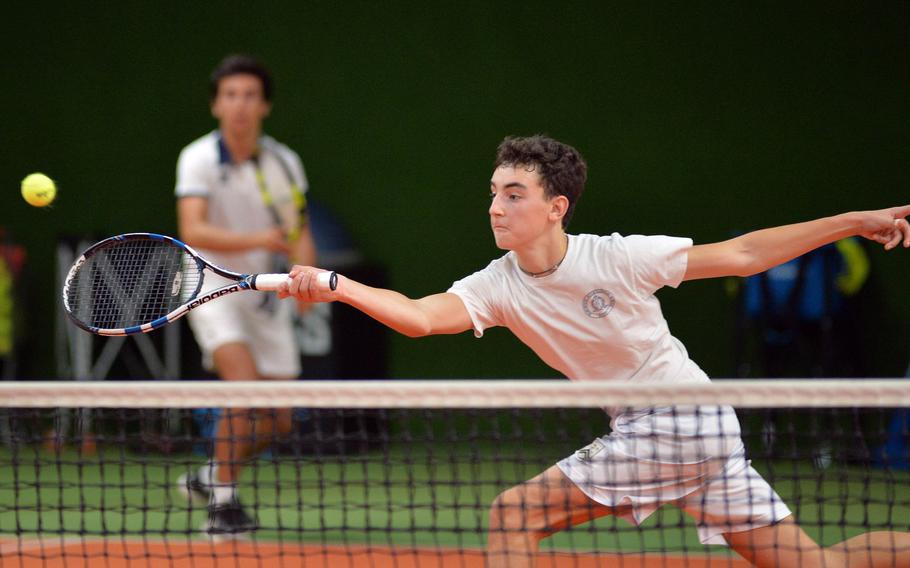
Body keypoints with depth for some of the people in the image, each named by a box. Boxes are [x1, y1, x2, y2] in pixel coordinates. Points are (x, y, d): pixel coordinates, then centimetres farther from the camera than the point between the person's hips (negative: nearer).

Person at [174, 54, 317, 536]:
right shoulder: (199, 159, -12)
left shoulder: (284, 163, 0)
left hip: (266, 295, 5)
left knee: (277, 421, 3)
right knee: (245, 382, -28)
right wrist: (258, 240, -38)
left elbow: (299, 233, 7)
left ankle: (209, 478, 29)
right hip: (213, 285, -5)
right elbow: (193, 231, -24)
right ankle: (222, 502, -18)